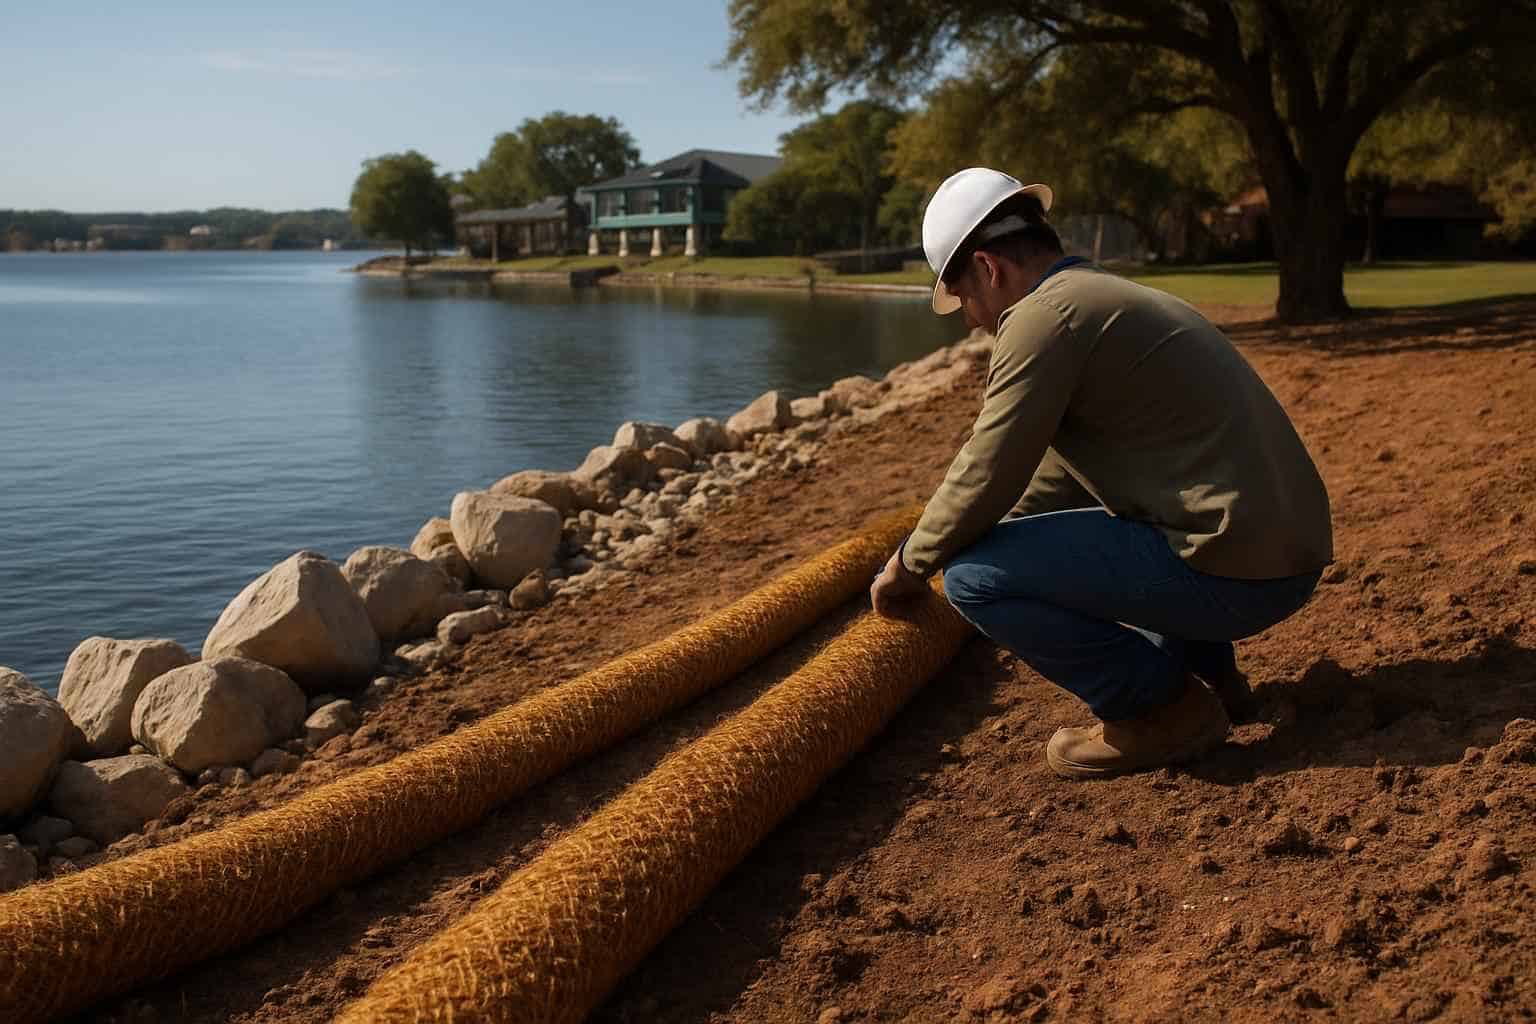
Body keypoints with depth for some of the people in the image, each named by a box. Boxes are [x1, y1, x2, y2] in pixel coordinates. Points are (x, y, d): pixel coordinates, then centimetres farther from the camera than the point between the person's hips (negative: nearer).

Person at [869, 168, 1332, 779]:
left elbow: (983, 480, -13)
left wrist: (908, 567, 5)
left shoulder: (1044, 316, -12)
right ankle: (1207, 669, 22)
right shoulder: (1116, 297, 19)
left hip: (1232, 570, -10)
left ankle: (1164, 708, 0)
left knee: (972, 575, -11)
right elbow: (1058, 475, 27)